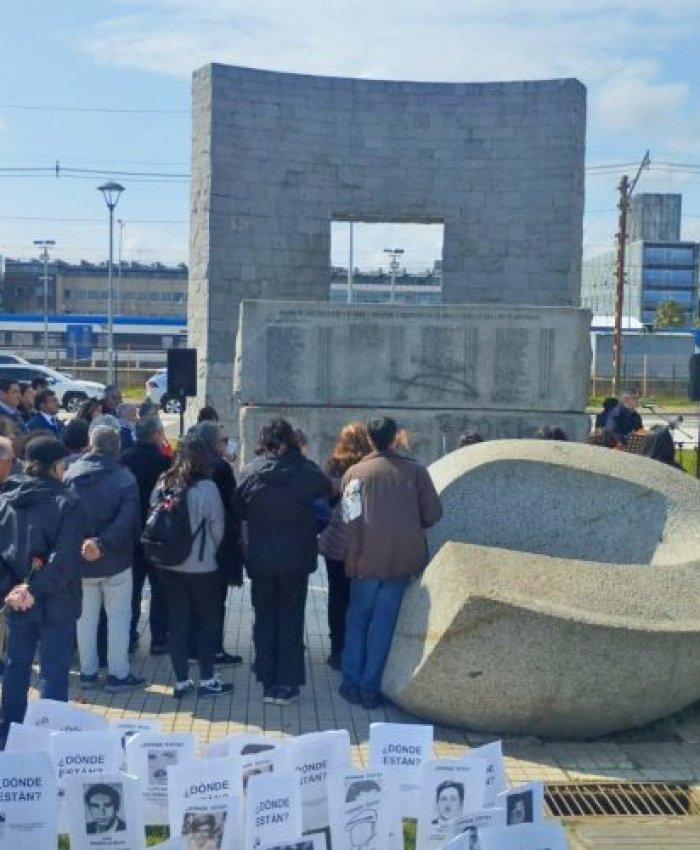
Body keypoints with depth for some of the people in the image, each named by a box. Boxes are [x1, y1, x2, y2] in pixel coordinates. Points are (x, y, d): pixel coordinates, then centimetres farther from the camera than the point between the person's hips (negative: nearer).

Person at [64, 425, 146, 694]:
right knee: (118, 617, 7)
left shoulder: (71, 474, -4)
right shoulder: (124, 477, -13)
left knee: (86, 617, 14)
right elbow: (127, 521, -23)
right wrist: (103, 543, -21)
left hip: (80, 560, 3)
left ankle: (87, 672, 22)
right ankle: (118, 674, 11)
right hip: (115, 561, -3)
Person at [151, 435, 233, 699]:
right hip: (201, 567, -4)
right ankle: (206, 680, 15)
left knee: (177, 620, 12)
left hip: (168, 565, 4)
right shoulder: (206, 487, -16)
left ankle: (181, 682, 17)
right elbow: (217, 528, -8)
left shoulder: (162, 484, -3)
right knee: (208, 620, 11)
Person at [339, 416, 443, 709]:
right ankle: (370, 687, 8)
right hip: (403, 558, 1)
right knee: (383, 622, 6)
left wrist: (352, 555, 0)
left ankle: (352, 683, 15)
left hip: (368, 558, 0)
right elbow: (433, 512, 0)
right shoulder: (415, 470, 1)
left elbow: (351, 518, -6)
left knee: (357, 618, 14)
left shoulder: (354, 473, -1)